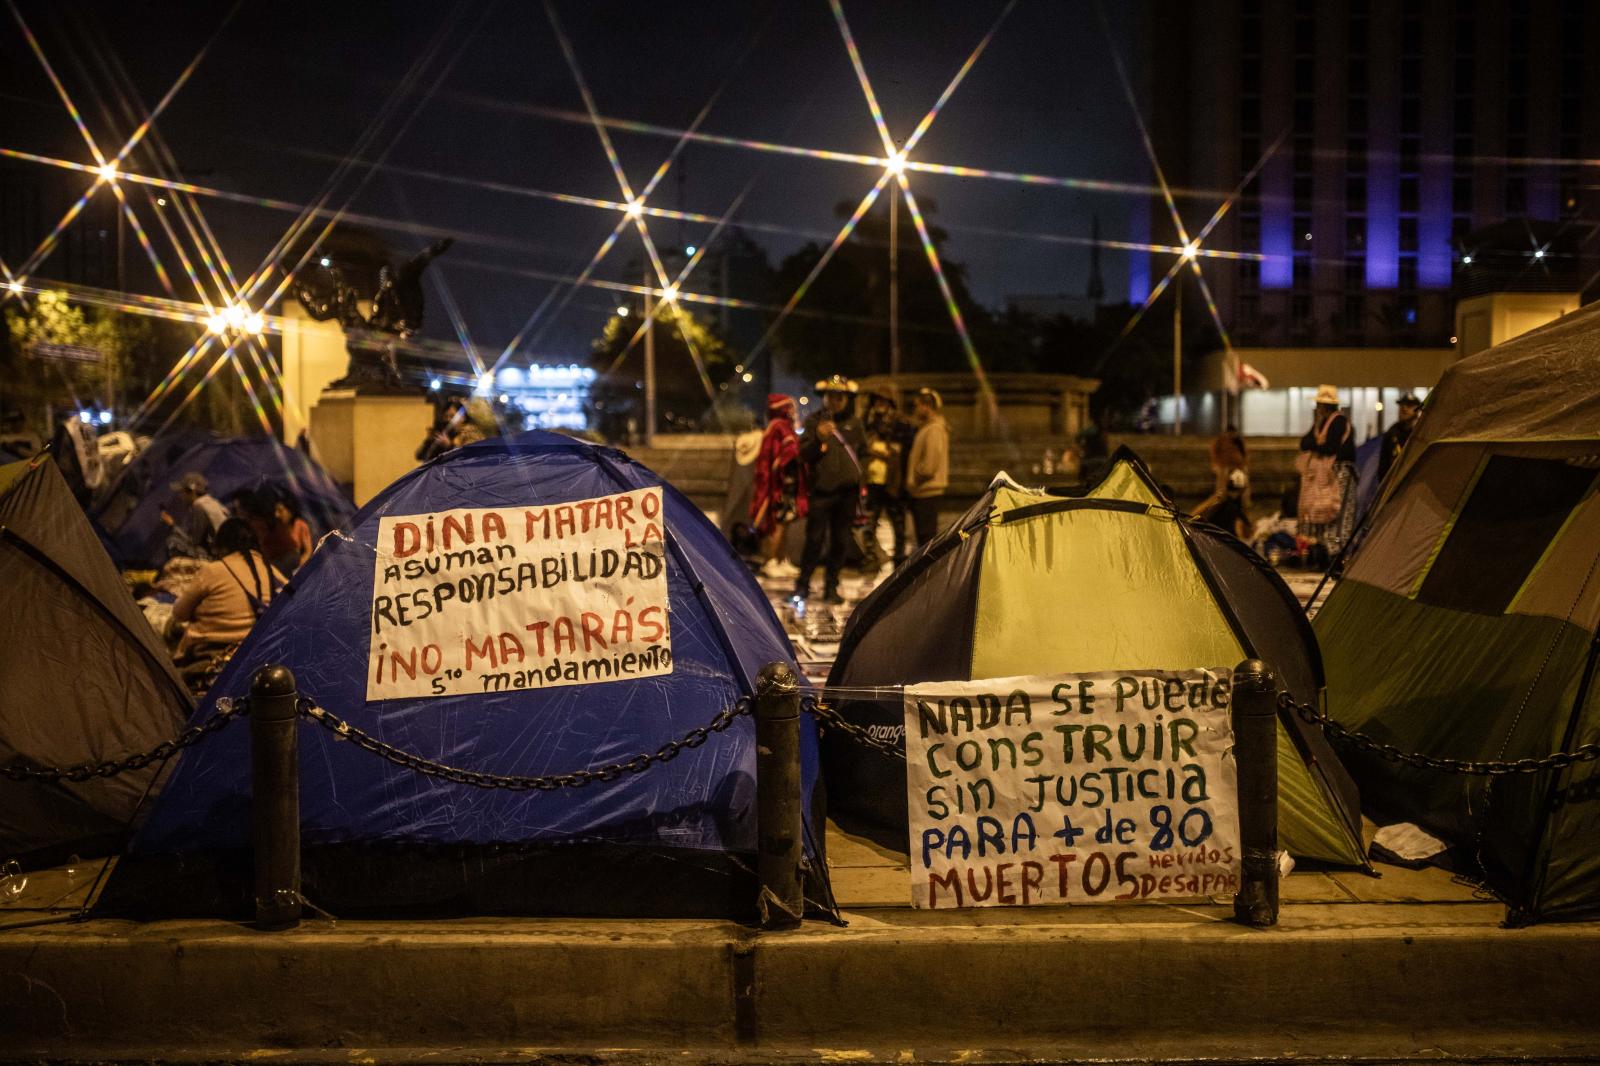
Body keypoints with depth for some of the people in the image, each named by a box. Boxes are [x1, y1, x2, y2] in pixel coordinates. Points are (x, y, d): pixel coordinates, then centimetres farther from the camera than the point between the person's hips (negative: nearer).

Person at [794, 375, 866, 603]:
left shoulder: (854, 423, 12)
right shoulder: (814, 421, 3)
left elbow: (863, 450, 23)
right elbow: (804, 454, -5)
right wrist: (818, 438, -24)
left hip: (847, 491, 3)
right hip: (821, 490, -3)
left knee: (840, 542, 5)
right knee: (815, 539, -7)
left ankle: (831, 587, 12)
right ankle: (803, 584, 4)